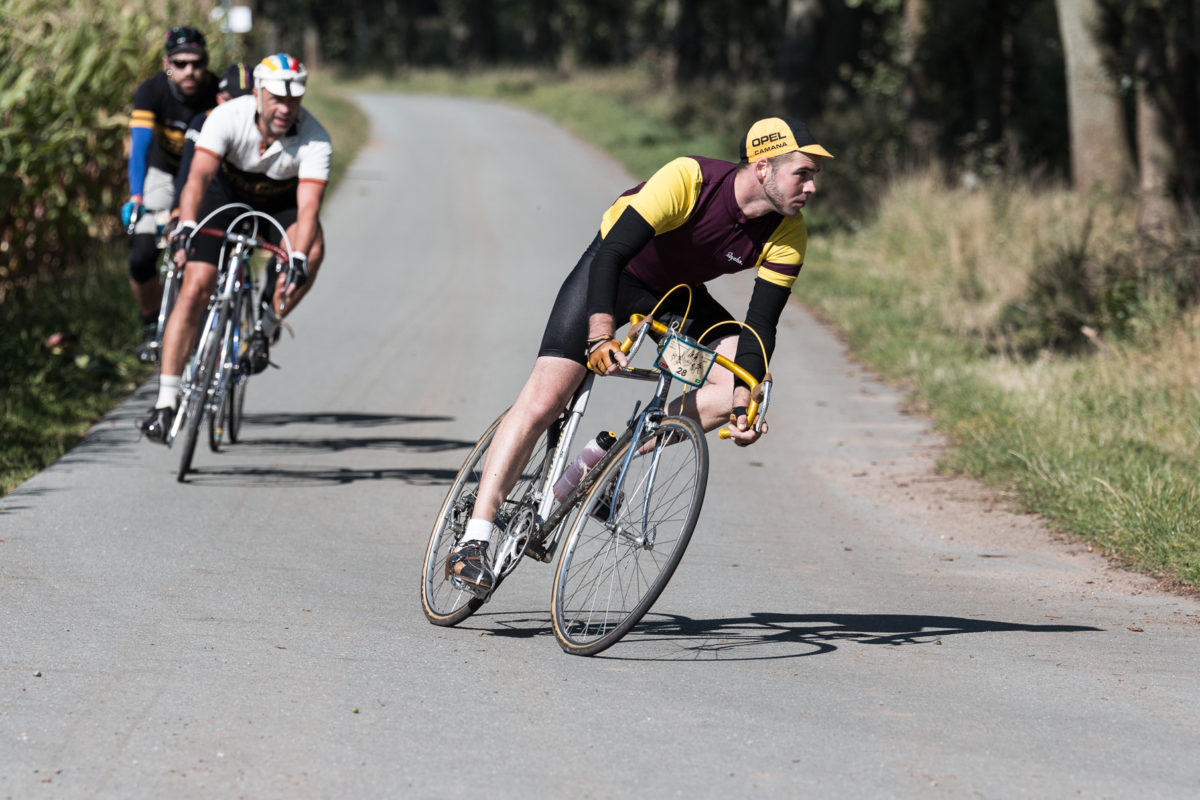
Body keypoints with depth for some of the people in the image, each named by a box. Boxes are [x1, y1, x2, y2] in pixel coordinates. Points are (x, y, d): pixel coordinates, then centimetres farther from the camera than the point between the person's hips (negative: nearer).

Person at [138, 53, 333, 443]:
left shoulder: (315, 140, -30)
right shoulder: (229, 117, -30)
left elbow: (308, 207, -38)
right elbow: (198, 176, -40)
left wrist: (297, 261, -54)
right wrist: (185, 228, -57)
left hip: (280, 203, 1)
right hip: (227, 194, 0)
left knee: (313, 249, -32)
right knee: (196, 287, -15)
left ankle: (266, 327, -8)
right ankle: (165, 403, -13)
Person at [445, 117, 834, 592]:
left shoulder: (787, 236, -19)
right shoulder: (688, 180, -34)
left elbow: (761, 324, -16)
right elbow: (609, 255, -37)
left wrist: (742, 403, -29)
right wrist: (601, 337, -49)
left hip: (680, 294, 5)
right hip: (614, 273, -5)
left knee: (742, 383, -17)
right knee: (543, 400, -18)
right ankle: (474, 542, -16)